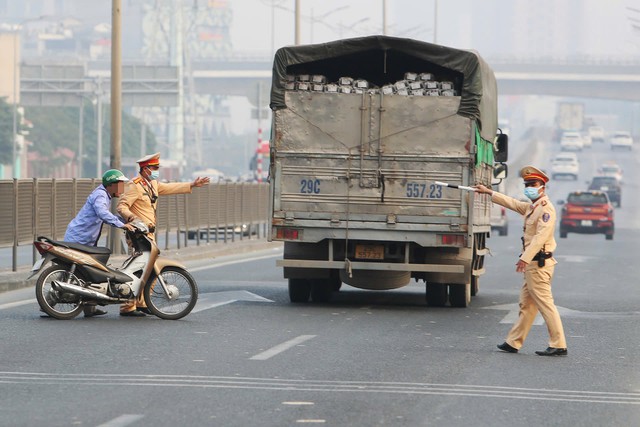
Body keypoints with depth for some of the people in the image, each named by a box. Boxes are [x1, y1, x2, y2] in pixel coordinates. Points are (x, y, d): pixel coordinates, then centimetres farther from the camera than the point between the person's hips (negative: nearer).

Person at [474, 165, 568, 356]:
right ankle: (513, 342, 19)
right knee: (526, 305, 13)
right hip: (532, 264, 10)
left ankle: (559, 345, -13)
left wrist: (525, 258, -29)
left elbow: (541, 237, -23)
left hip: (539, 264, -10)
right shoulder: (531, 207, 18)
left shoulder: (546, 208, -13)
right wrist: (488, 192, 37)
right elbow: (512, 203, 33)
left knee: (545, 304, -12)